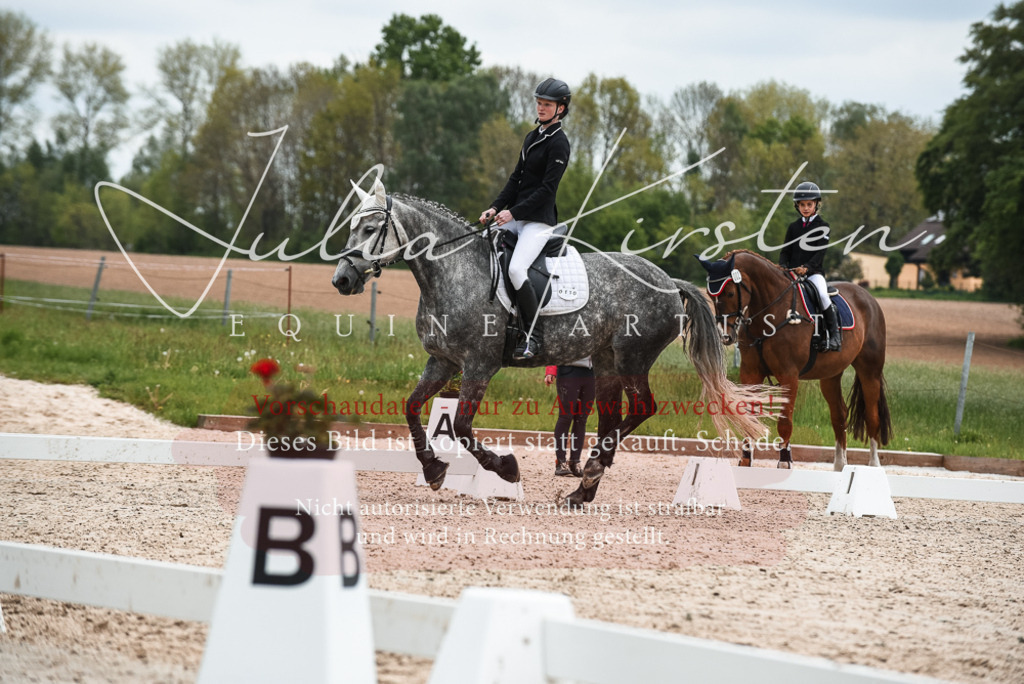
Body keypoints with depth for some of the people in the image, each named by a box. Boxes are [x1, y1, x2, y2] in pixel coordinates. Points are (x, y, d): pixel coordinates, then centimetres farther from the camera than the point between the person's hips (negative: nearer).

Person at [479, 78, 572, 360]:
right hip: (516, 216, 9)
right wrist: (496, 208, 3)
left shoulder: (558, 144, -10)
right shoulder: (532, 137, 16)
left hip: (539, 220, -9)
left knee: (516, 269, -26)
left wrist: (513, 212, -19)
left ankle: (533, 335, -17)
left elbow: (547, 188, -16)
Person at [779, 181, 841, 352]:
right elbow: (786, 251, 14)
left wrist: (806, 267, -22)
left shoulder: (822, 226, 3)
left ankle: (834, 335, -24)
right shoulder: (793, 227, 16)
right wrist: (783, 267, -7)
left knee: (822, 294, -31)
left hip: (814, 272, -4)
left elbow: (820, 252, -7)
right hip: (793, 272, 4)